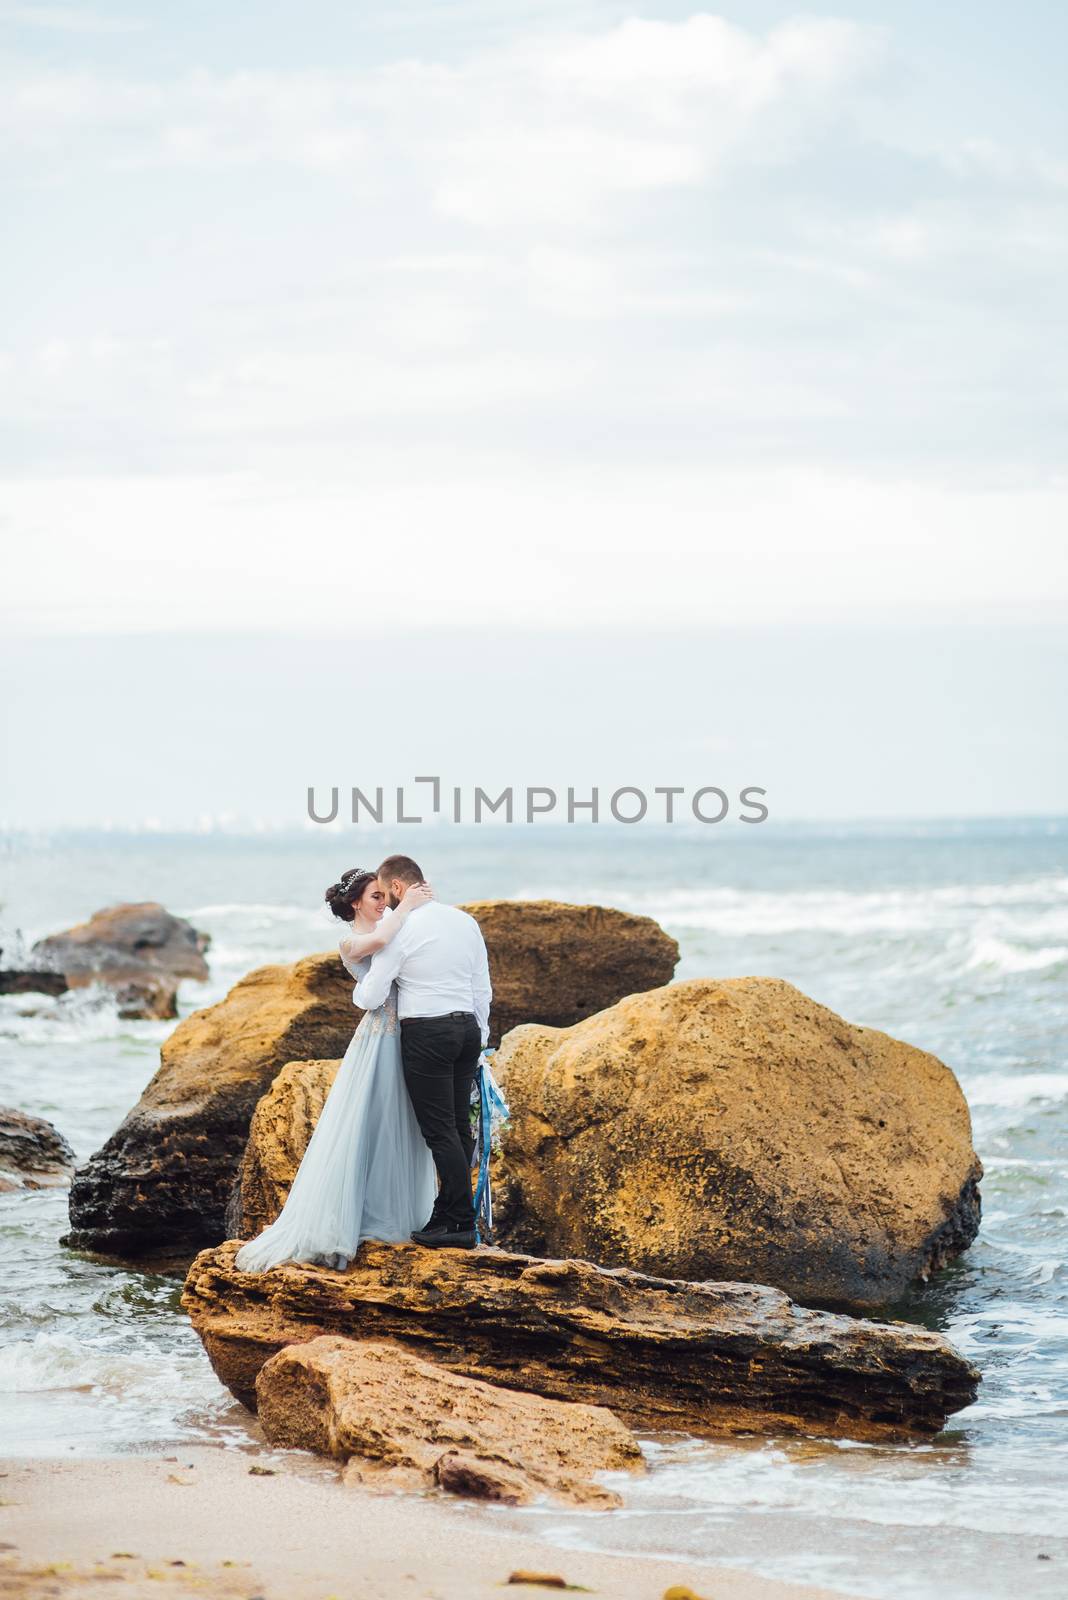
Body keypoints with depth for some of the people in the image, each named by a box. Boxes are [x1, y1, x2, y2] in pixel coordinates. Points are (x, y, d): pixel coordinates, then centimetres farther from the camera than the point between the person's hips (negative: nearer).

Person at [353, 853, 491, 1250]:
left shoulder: (400, 931, -12)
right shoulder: (465, 921, 9)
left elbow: (371, 998, -9)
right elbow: (483, 989, 13)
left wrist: (357, 989, 14)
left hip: (425, 1035, -7)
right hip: (467, 1030, 8)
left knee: (440, 1131, -3)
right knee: (460, 1127, 11)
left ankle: (462, 1224, -2)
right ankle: (446, 1214, 18)